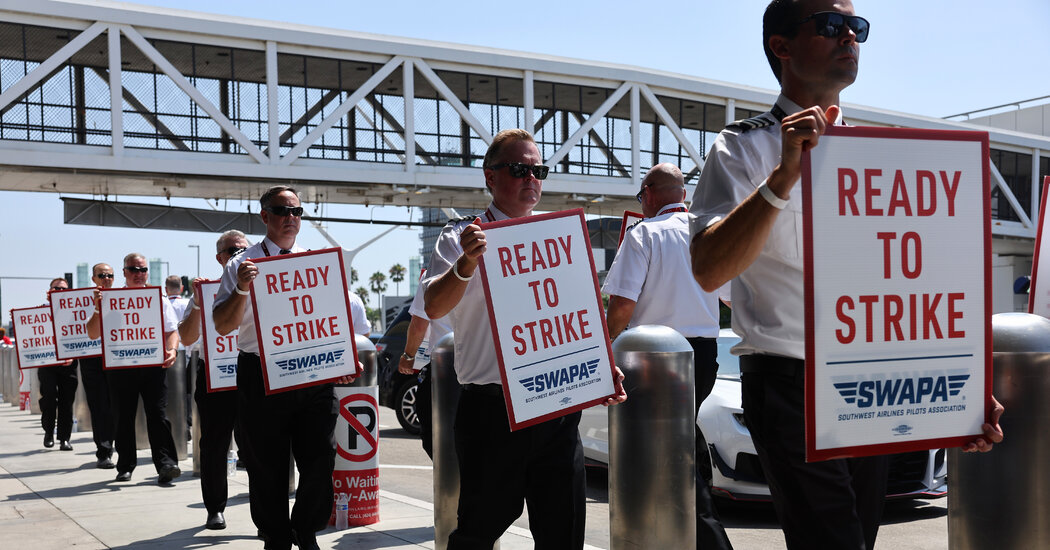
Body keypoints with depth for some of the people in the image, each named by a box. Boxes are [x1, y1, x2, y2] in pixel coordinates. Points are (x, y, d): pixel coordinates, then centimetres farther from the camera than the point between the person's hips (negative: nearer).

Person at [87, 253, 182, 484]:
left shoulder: (159, 300, 13)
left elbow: (172, 331, 11)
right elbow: (93, 334, 5)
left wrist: (171, 350, -9)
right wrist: (97, 309, -11)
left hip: (154, 363, 0)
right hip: (120, 365, 0)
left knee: (157, 414, -8)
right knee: (124, 417, 6)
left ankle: (165, 464, -11)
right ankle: (125, 467, 16)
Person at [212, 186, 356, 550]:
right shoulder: (242, 265, 3)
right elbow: (222, 326, -2)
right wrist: (241, 290, -18)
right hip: (262, 378, -2)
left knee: (321, 457, -1)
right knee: (267, 467, 5)